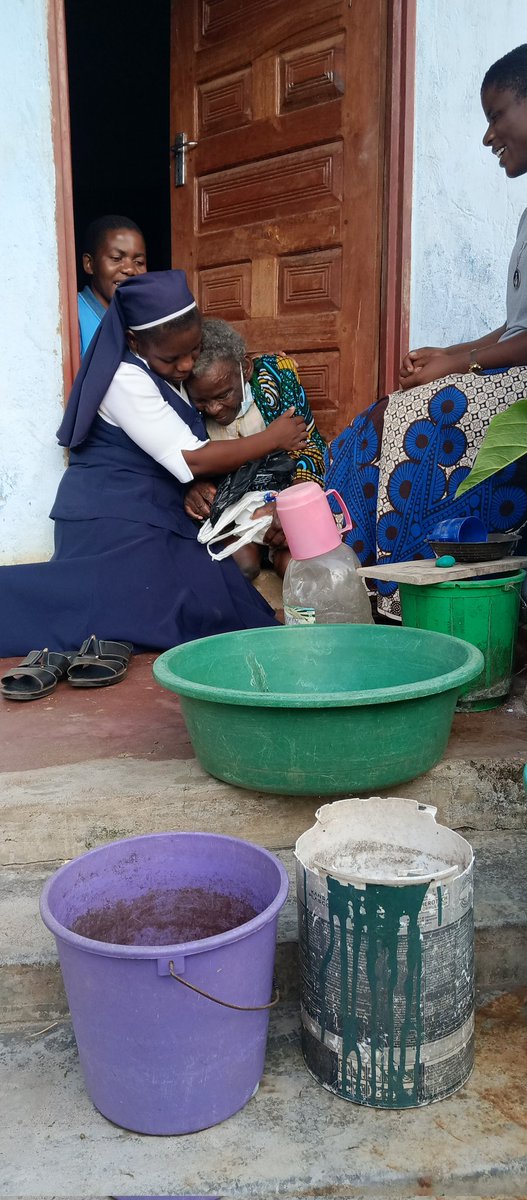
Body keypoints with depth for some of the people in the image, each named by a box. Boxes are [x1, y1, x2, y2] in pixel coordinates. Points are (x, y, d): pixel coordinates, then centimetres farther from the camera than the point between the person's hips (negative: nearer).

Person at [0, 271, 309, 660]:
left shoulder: (169, 374, 13)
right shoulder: (126, 380, -15)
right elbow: (191, 459, -17)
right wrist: (273, 438, -8)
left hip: (156, 519, 9)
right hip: (113, 524, -9)